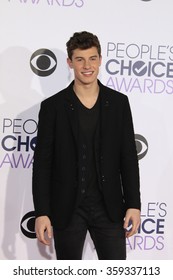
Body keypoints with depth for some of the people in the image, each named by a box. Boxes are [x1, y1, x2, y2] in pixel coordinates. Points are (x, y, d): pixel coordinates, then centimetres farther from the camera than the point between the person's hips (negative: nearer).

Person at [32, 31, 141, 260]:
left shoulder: (119, 102, 2)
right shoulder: (53, 106, -4)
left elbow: (129, 157, 3)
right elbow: (42, 164, -4)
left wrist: (133, 204, -2)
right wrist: (42, 212, -8)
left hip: (108, 207, 1)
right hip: (66, 208, -1)